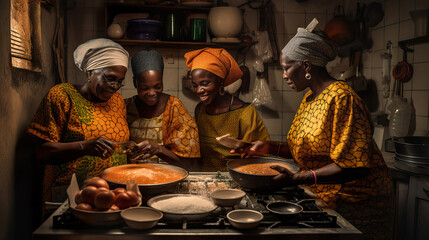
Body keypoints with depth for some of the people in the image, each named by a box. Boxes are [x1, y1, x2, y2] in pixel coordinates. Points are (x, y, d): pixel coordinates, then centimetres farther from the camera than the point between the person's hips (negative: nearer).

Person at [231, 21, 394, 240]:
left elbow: (352, 166, -26)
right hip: (322, 198, 8)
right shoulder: (309, 98, 8)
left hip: (354, 205, -8)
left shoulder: (341, 98, -21)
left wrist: (297, 179, -30)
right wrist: (270, 148, -1)